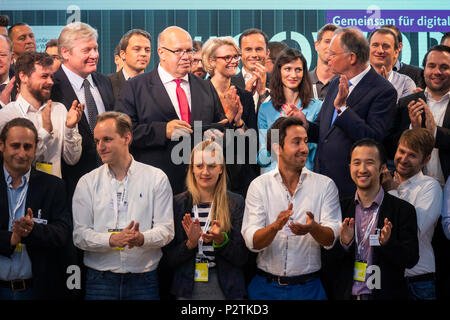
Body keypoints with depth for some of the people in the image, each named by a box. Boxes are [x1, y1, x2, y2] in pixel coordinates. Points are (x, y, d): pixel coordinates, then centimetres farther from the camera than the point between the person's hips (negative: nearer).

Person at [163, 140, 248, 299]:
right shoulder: (177, 203, 0)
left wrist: (221, 240, -21)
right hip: (188, 290, 1)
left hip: (226, 290, 0)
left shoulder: (236, 203, -2)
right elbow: (170, 259, -1)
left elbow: (241, 258, -5)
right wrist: (191, 243, -18)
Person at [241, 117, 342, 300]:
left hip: (308, 288, 0)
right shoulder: (259, 185, 0)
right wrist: (275, 226, -28)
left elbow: (330, 239, -8)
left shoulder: (325, 185, 1)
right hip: (265, 286, 0)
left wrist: (313, 228, -29)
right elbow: (252, 242, -9)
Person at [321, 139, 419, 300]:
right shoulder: (340, 208, 2)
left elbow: (411, 260, -10)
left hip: (385, 295, -2)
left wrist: (387, 243, -25)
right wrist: (343, 244, -18)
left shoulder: (403, 210, -4)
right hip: (345, 295, 2)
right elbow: (326, 261, 0)